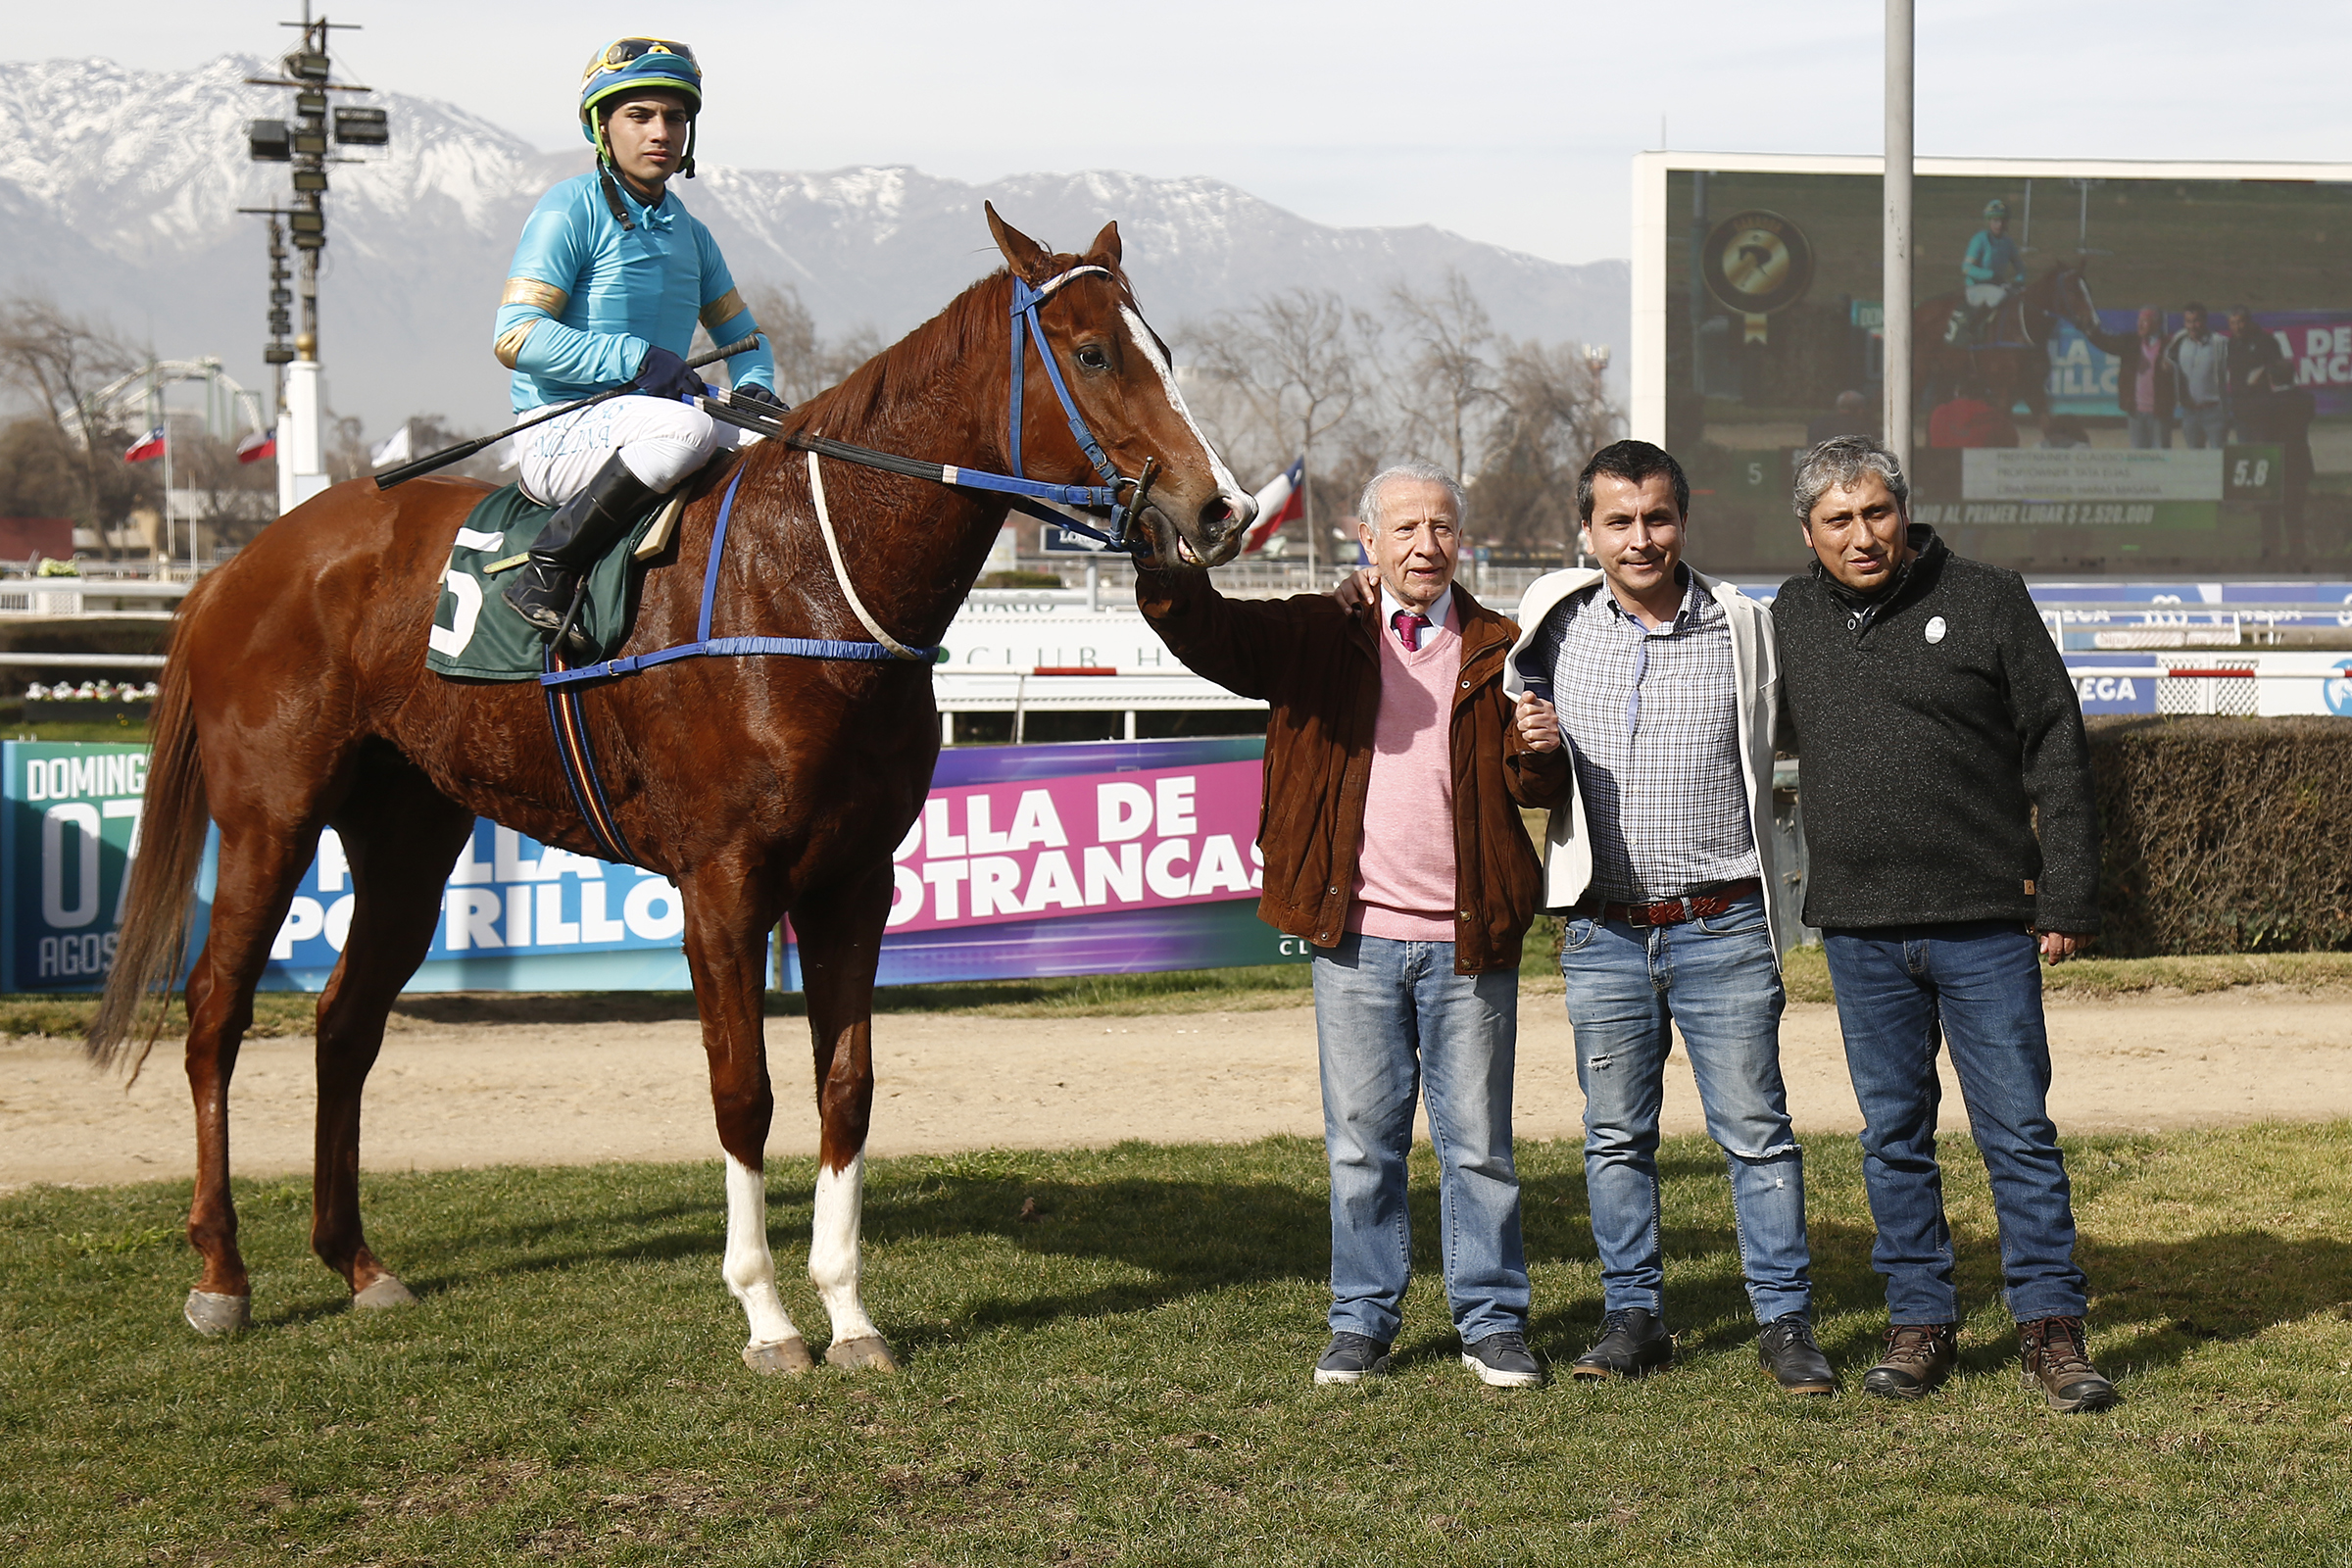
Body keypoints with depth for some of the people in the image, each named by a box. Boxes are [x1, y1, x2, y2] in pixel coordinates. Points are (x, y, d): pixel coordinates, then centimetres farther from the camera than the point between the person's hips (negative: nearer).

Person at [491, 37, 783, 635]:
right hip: (560, 435, -8)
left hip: (652, 415, 8)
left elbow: (740, 334, 27)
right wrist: (638, 360, -24)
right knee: (686, 428, -36)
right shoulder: (572, 209, -6)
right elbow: (516, 338, -16)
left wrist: (755, 386, 1)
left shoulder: (689, 232, 18)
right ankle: (544, 575, -28)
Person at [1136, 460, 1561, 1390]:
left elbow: (1543, 789, 4)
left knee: (1477, 1143, 6)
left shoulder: (1500, 652, 6)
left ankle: (1492, 1321, 17)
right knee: (1361, 1142, 8)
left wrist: (1539, 748, -20)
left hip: (1468, 941, 0)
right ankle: (1362, 1320, 19)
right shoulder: (1318, 638, 6)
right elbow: (1208, 633, -7)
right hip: (1354, 937, 1)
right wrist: (1167, 569, -27)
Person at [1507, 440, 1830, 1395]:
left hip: (1722, 930, -1)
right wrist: (1525, 746, -3)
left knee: (1756, 1131, 0)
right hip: (1602, 932, 2)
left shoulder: (1743, 629, 2)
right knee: (1615, 1135, 8)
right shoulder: (1555, 624, 4)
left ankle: (1786, 1321, 7)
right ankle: (1633, 1315, 18)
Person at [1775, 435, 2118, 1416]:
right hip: (1859, 930, 3)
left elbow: (2059, 756, 0)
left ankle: (2051, 1326, 6)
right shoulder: (1792, 618, 8)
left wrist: (2068, 901, -5)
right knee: (1893, 1137, 9)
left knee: (2019, 1131, -1)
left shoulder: (1987, 602, -1)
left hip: (1987, 925, -3)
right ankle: (1921, 1320, 18)